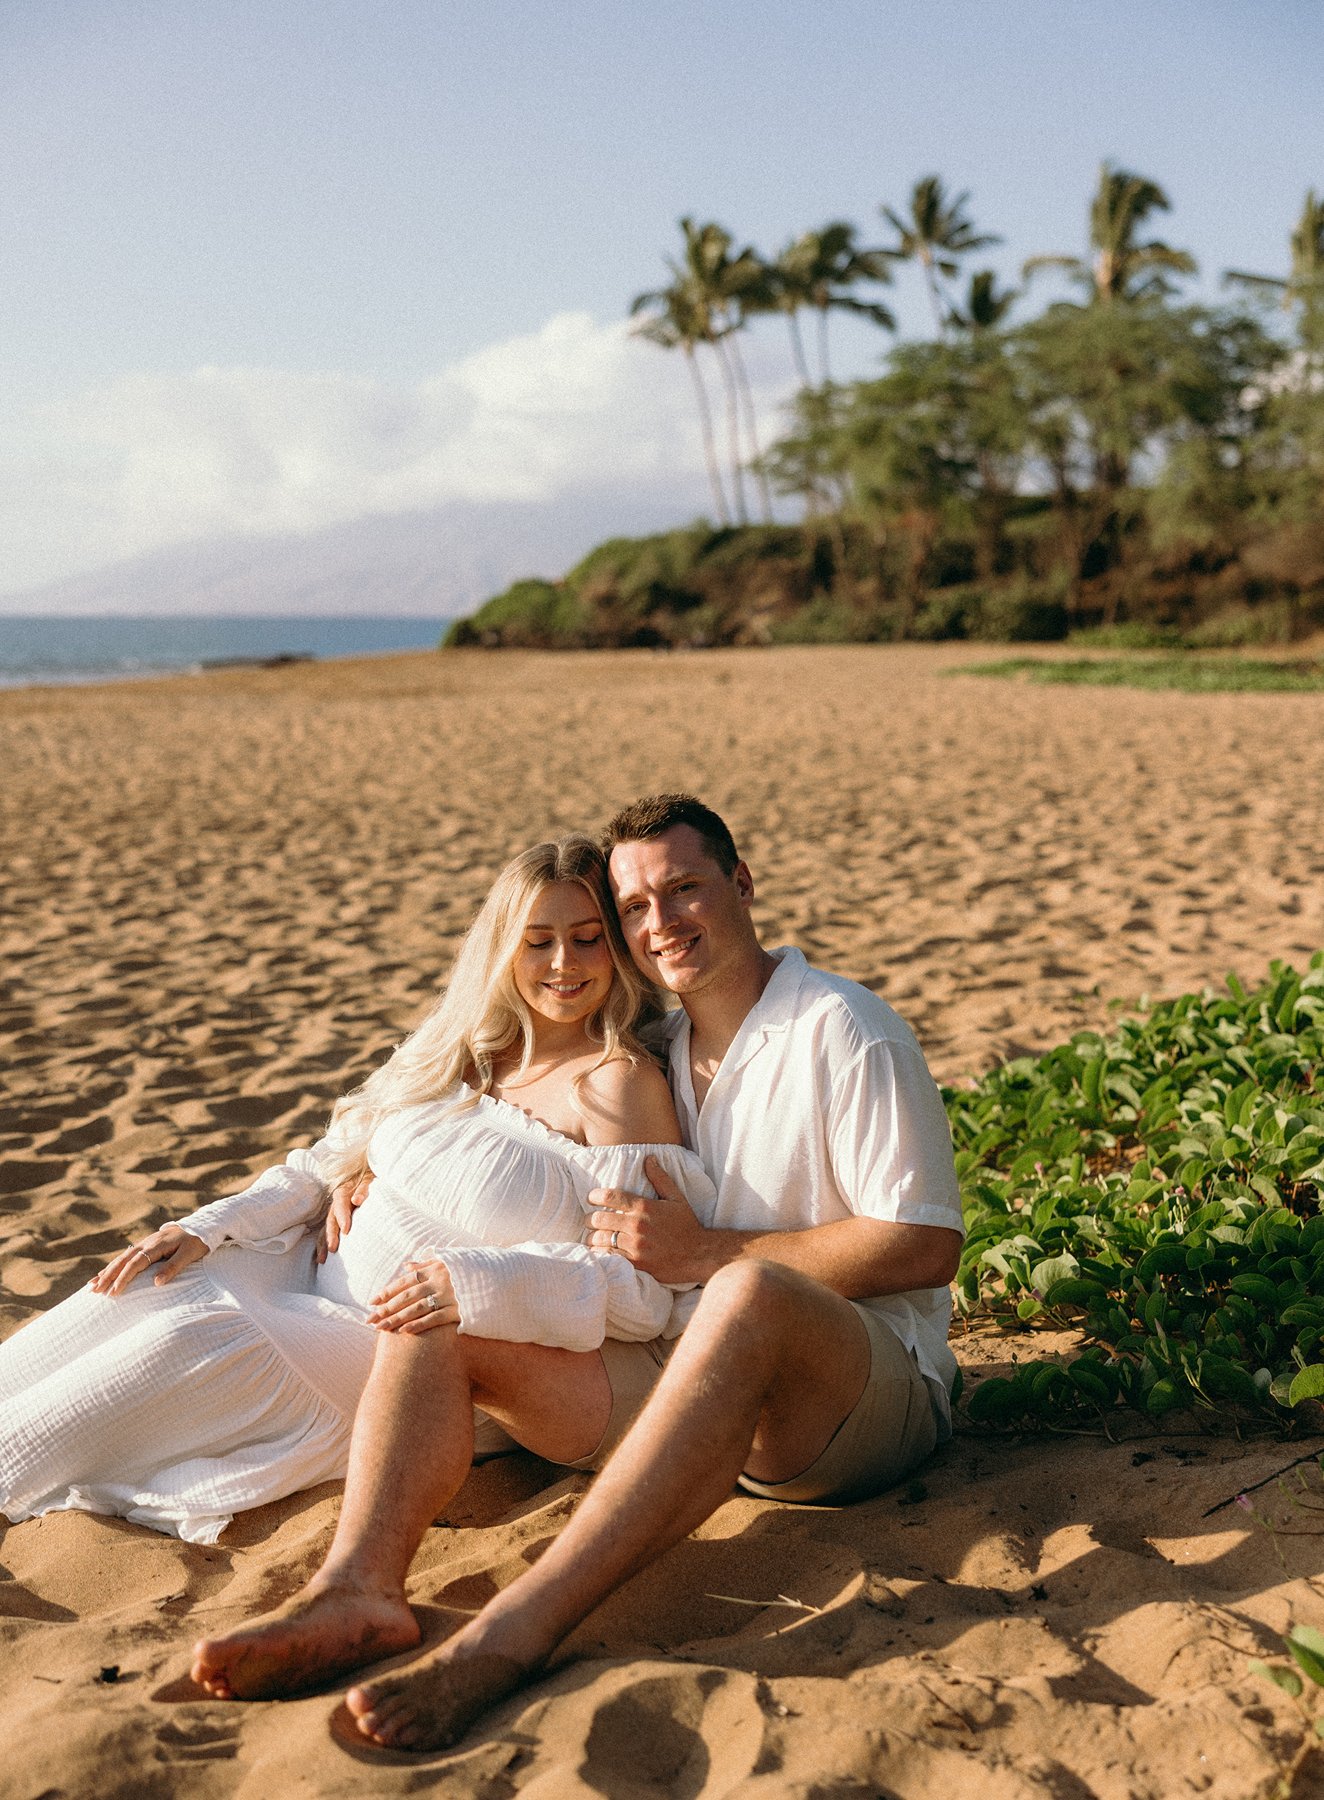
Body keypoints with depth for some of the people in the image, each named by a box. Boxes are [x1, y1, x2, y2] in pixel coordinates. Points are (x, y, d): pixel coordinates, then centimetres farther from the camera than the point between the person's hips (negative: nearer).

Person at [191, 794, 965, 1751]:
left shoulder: (842, 1031, -7)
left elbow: (927, 1245, -14)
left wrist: (705, 1253, -16)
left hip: (877, 1384, -6)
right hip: (694, 1366, 6)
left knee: (751, 1292, -41)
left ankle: (511, 1634, -48)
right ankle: (357, 1587, -30)